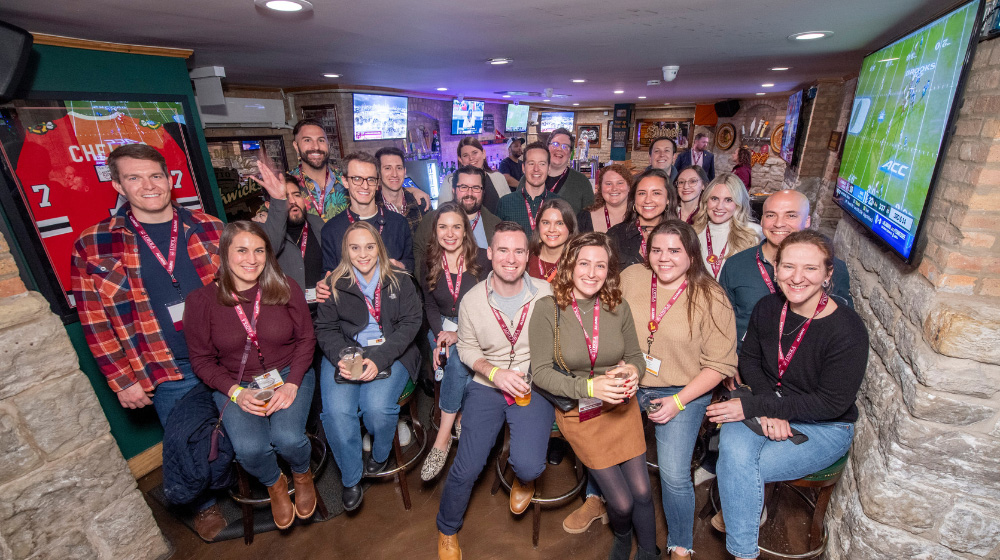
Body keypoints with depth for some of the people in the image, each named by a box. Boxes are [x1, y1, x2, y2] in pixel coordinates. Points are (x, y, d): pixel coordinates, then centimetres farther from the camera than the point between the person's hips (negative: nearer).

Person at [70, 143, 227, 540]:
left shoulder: (207, 227, -1)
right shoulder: (93, 246, -4)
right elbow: (95, 321, -2)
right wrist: (122, 381, -3)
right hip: (169, 374, -1)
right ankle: (205, 504, 44)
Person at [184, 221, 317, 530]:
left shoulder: (285, 288, -5)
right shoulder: (202, 300, -5)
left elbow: (306, 338, -1)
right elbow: (202, 359, 1)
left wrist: (291, 384, -13)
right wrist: (236, 392, -13)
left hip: (289, 376, 0)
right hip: (235, 386, 1)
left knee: (287, 437, -25)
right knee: (250, 448, -24)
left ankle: (302, 475, 15)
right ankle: (274, 484, 16)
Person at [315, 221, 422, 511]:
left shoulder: (399, 281, 2)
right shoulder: (335, 285, 6)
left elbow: (410, 323, -4)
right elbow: (326, 329, 6)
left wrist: (378, 359, -17)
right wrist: (341, 358, -15)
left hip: (389, 353, -1)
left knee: (377, 406, -26)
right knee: (336, 411, -22)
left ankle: (380, 455, 11)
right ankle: (351, 478, 5)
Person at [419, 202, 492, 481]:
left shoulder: (482, 259, -6)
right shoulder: (430, 264, 6)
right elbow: (430, 306, 11)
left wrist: (458, 335, -18)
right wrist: (440, 335, -8)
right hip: (444, 329, 3)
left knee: (457, 358, -31)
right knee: (457, 360, -29)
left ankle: (442, 438, -21)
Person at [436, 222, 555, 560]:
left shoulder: (546, 294, -10)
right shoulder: (472, 299, -5)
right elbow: (466, 347, 4)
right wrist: (495, 373, -12)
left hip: (533, 388, -1)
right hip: (486, 386, 1)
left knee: (529, 466, -18)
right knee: (467, 467, -5)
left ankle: (523, 480, 25)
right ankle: (447, 531, 29)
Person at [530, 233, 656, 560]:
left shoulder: (618, 308, -7)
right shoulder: (548, 310, -17)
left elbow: (635, 355, 4)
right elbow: (540, 372, -16)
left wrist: (633, 371, -20)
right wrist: (589, 387, -27)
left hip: (622, 407, 3)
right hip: (579, 414, -2)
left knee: (642, 492, 8)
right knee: (622, 502, 6)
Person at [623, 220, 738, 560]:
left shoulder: (710, 298, -12)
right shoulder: (630, 278, -5)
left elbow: (720, 364, -8)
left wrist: (678, 401, -14)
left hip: (682, 392, -2)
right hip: (628, 386, 3)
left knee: (674, 476, -8)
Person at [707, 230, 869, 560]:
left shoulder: (848, 331, -21)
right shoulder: (768, 308, -6)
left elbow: (830, 404, -19)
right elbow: (748, 358, 4)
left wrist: (752, 406, -23)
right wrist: (767, 409, -13)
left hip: (825, 429, -4)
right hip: (769, 410, 4)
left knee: (735, 470, -25)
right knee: (734, 448, -29)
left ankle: (733, 514, 8)